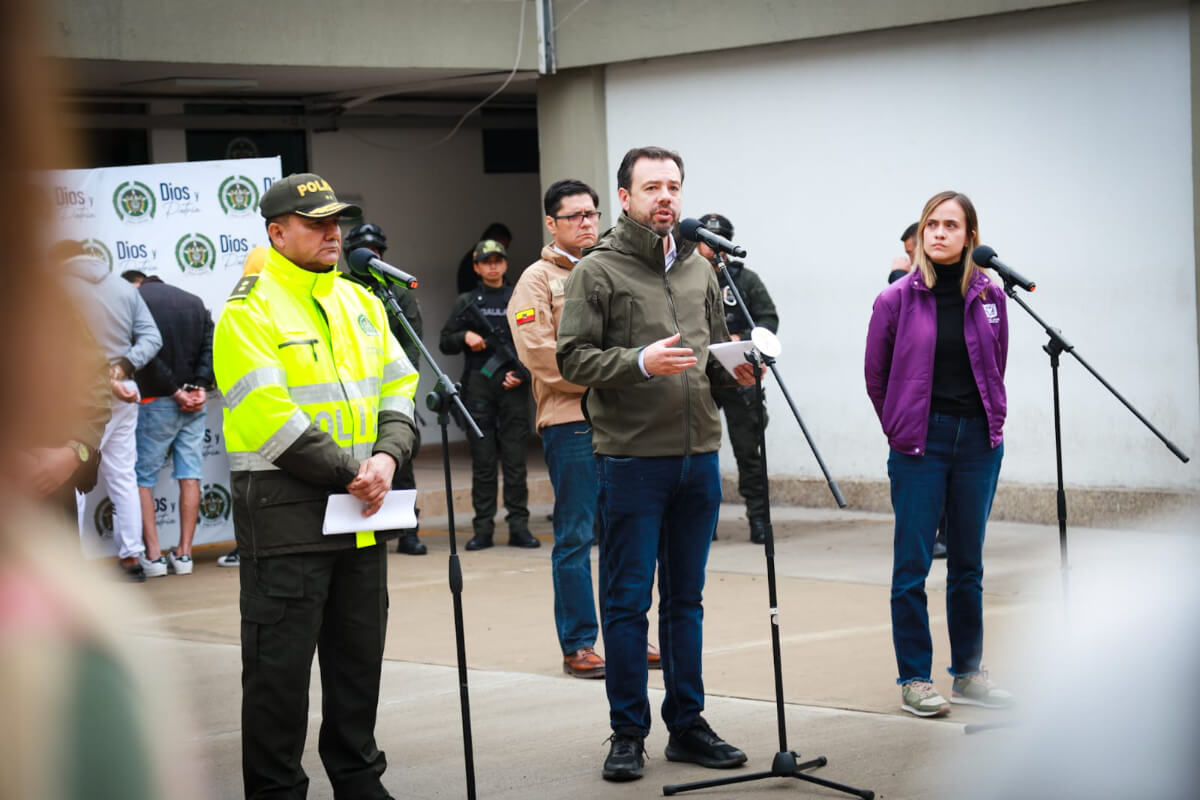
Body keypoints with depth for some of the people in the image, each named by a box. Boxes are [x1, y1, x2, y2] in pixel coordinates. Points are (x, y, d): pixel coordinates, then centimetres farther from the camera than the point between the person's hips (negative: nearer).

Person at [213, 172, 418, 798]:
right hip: (284, 510, -7)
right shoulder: (249, 310, -9)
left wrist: (387, 456, -6)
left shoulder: (361, 303, 14)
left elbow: (399, 387, 13)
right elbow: (268, 416, -17)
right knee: (280, 663, -2)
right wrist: (347, 474, -15)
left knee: (359, 654, 15)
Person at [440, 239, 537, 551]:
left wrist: (522, 373, -4)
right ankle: (483, 528, 4)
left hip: (513, 387, 0)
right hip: (478, 387, 0)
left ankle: (519, 526, 1)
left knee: (515, 459, -2)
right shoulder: (466, 302, 11)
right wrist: (465, 336, -7)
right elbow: (445, 343, 13)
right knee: (482, 460, 1)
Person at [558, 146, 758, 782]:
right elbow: (572, 357, -9)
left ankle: (687, 724, 20)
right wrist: (640, 362, -22)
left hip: (698, 456, 6)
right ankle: (628, 733, 9)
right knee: (628, 601, 0)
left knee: (685, 599, 12)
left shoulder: (698, 270, 14)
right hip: (631, 460, -5)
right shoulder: (597, 270, -4)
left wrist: (733, 367, 0)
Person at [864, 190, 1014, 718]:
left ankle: (968, 673, 20)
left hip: (979, 441, 3)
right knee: (912, 564, -1)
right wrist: (902, 428, 9)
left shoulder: (989, 297, 3)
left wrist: (990, 421, 13)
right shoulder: (896, 300, -5)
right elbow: (875, 377, 6)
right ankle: (914, 680, 7)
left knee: (968, 564, 11)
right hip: (919, 446, -3)